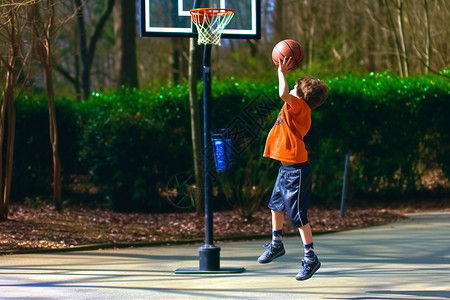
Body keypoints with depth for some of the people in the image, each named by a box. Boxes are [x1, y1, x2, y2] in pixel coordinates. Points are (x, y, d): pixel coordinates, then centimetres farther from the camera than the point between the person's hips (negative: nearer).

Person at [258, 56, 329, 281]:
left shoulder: (300, 106, -17)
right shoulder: (295, 108, 9)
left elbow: (283, 94, -33)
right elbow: (285, 95, 31)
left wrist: (282, 73, -19)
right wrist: (283, 72, 24)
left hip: (296, 170, -11)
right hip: (286, 168, 11)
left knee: (298, 215, -7)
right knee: (276, 205, 25)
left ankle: (311, 258, 0)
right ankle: (276, 244, 43)